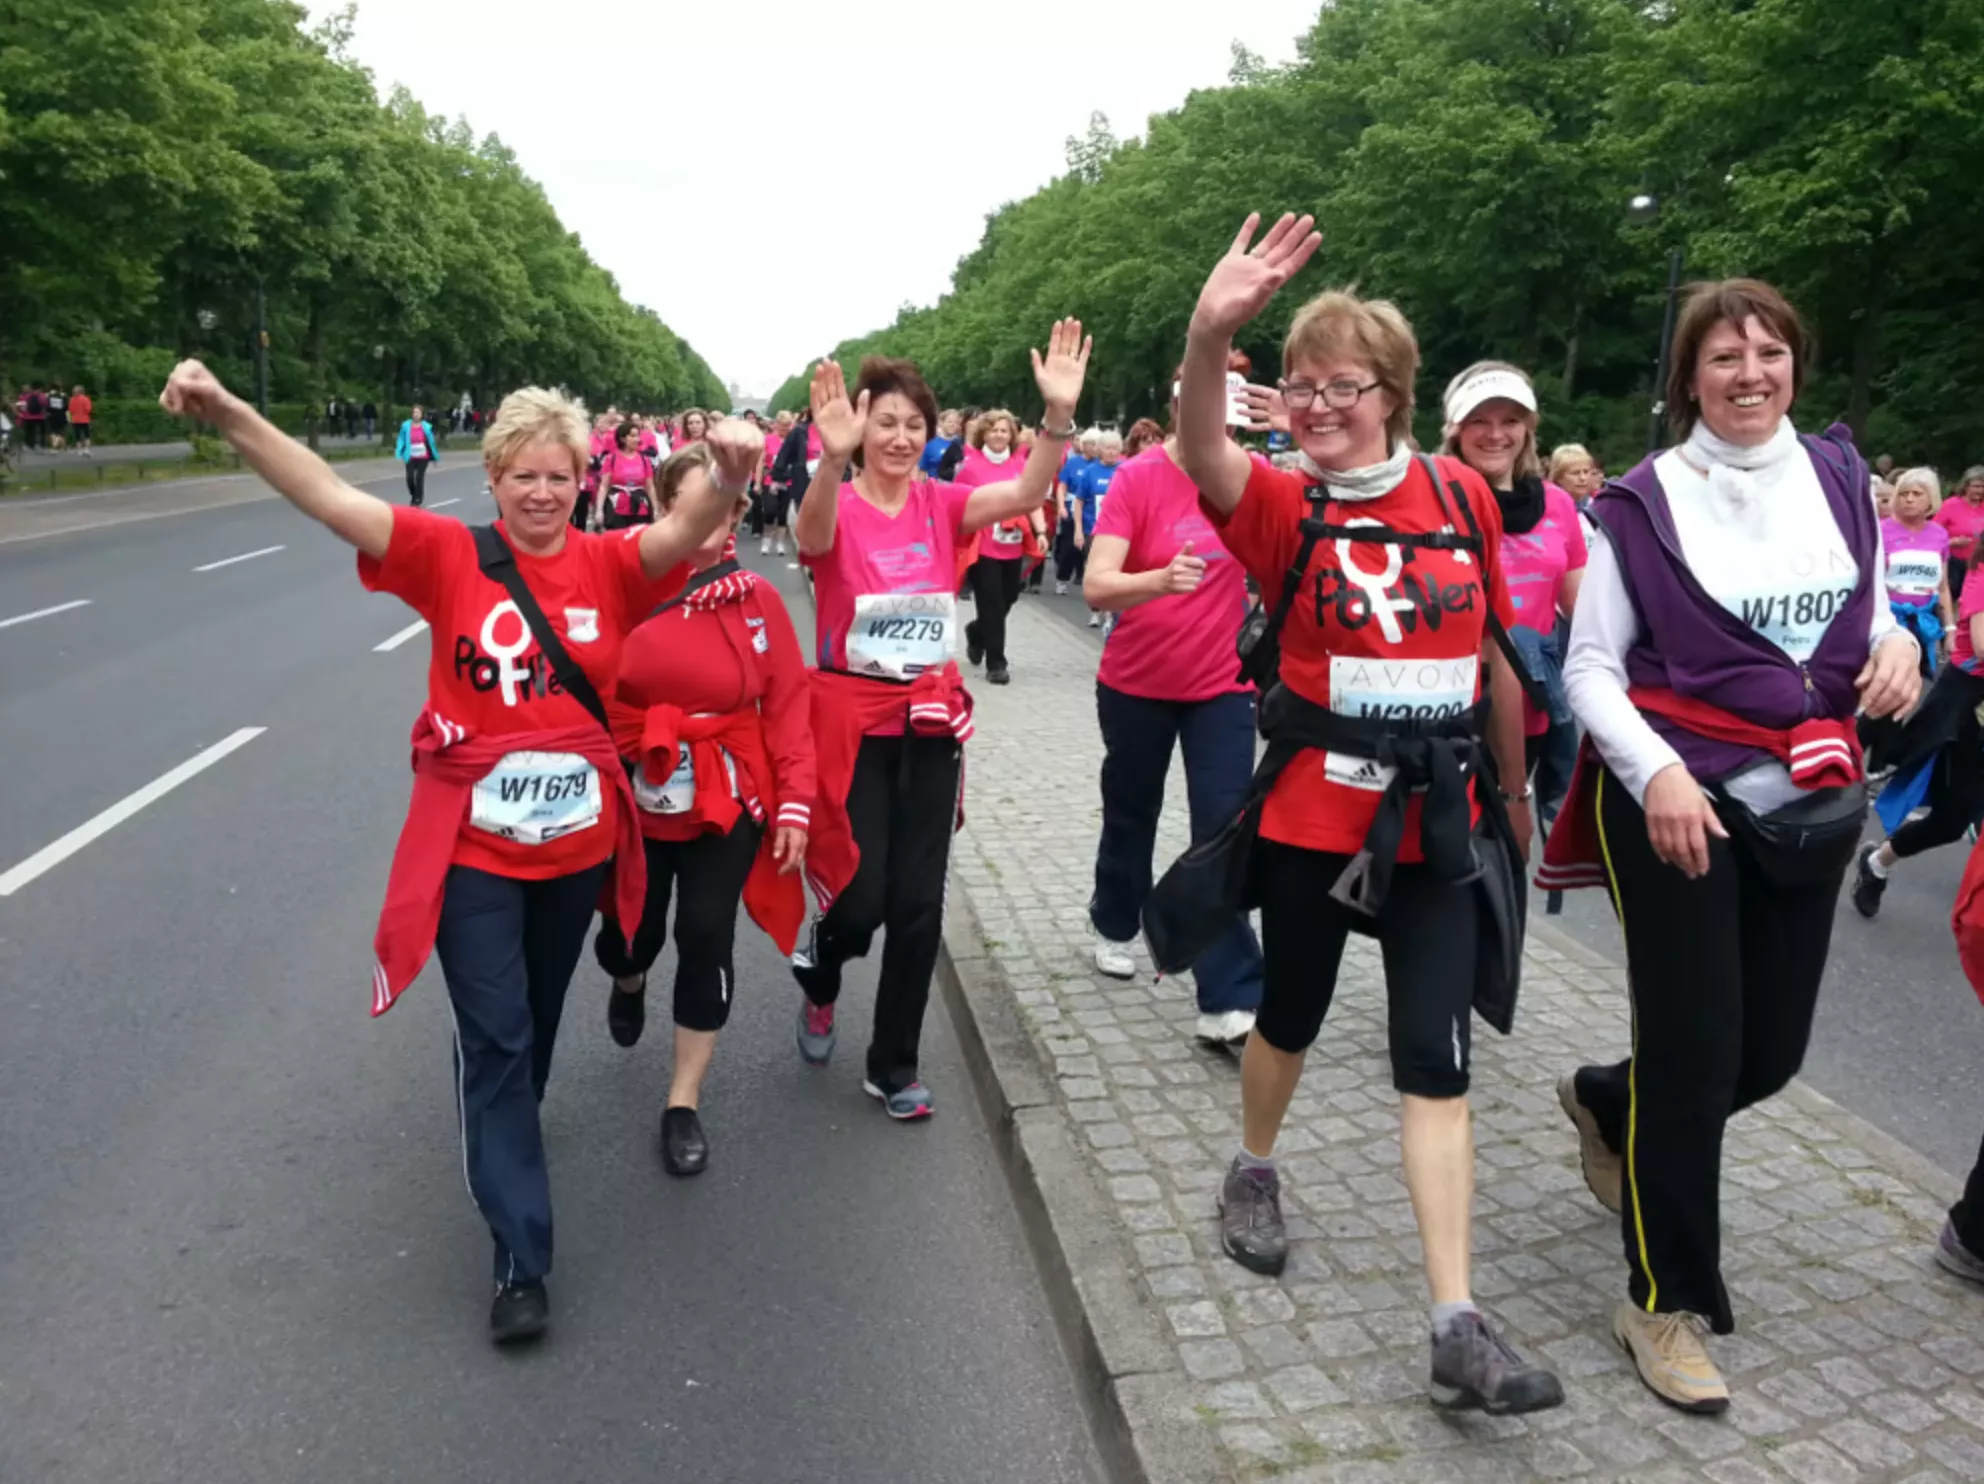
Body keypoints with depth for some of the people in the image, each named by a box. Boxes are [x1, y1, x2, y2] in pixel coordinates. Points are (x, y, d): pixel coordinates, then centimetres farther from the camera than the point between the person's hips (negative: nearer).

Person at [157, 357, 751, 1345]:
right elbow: (329, 498, -17)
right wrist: (226, 412, -30)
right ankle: (521, 1260, 5)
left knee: (537, 1018, 24)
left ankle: (504, 1138, 53)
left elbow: (683, 531, -24)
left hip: (579, 841, 3)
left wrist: (727, 477, -46)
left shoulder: (609, 567, -6)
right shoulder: (451, 557, -8)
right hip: (473, 845, -2)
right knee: (493, 1036, -2)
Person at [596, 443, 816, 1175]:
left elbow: (789, 704, -4)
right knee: (631, 932, 12)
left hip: (727, 800, 0)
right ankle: (628, 980, 54)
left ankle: (683, 1103, 18)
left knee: (706, 940, 0)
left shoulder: (757, 597, -6)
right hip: (633, 798, 0)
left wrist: (796, 802, -7)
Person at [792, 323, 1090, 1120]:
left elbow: (1024, 493, -17)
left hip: (931, 718, 3)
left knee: (919, 901, 5)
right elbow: (813, 533, -33)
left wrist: (1059, 413, -34)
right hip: (851, 716, -3)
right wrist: (834, 460, -53)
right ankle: (817, 973, 34)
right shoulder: (836, 508, -8)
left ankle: (893, 1066, 21)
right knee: (861, 893, -3)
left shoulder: (943, 504, 1)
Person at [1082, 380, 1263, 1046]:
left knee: (1224, 832, -5)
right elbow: (1095, 587, -25)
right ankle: (1114, 924, 45)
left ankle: (1229, 1003, -3)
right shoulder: (1137, 477, -17)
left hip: (1222, 684, 2)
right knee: (1131, 814, 17)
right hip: (1137, 684, -2)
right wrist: (1160, 580, -44)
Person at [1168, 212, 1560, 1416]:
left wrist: (1512, 790, 17)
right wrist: (1213, 336, -48)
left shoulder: (1463, 496, 1)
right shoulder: (1283, 507, -6)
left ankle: (1458, 1325, 5)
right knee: (1293, 1015, 16)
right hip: (1312, 810, -1)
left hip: (1436, 816, 2)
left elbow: (1495, 652, 10)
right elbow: (1202, 452, -29)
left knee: (1437, 1060, 0)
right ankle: (1254, 1173, 45)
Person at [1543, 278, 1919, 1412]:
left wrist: (1899, 645, -7)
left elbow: (1874, 610, 17)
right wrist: (1655, 773, -21)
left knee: (1773, 1047, 11)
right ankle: (1669, 1303, 14)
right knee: (1695, 1049, -3)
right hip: (1678, 796, -5)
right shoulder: (1644, 500, -6)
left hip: (1809, 801, 5)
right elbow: (1589, 666, -7)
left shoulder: (1840, 477, 7)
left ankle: (1606, 1104, 42)